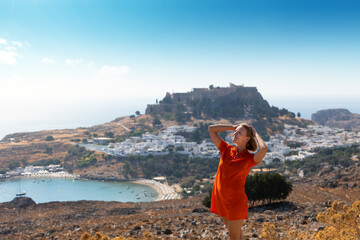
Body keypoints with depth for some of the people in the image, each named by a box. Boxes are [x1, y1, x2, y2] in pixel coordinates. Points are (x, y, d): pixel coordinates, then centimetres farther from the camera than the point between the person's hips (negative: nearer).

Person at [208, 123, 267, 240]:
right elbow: (211, 129, 3)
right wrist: (233, 127, 1)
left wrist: (255, 134, -15)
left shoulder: (250, 158, -12)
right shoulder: (226, 150, 0)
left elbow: (264, 149, -33)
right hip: (220, 199, 5)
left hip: (236, 201, -5)